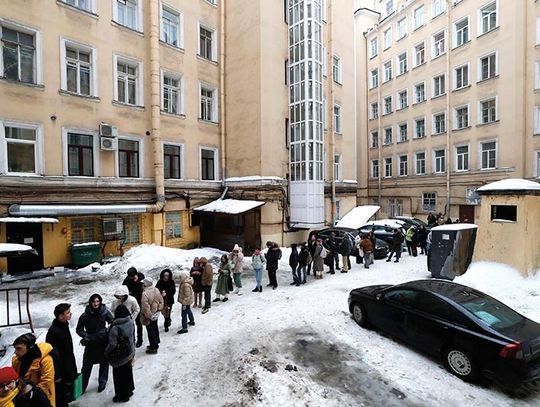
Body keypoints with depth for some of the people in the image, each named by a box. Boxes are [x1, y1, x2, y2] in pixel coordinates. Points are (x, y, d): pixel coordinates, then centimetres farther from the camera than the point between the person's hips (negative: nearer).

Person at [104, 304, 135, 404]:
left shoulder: (115, 328, -29)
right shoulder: (131, 322, -9)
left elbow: (112, 344, -21)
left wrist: (106, 353, 0)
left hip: (119, 357, -6)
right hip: (129, 354, 6)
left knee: (119, 376, 14)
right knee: (128, 373, 23)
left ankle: (122, 396, 30)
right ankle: (129, 391, 41)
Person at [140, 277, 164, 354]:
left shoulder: (145, 294, -28)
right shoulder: (156, 290, -3)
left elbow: (145, 307, -27)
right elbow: (161, 301, 6)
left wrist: (149, 315, -17)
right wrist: (159, 309, 11)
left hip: (149, 316, -8)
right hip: (155, 314, 8)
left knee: (150, 331, 6)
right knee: (155, 328, 23)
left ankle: (153, 348, 17)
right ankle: (156, 344, 39)